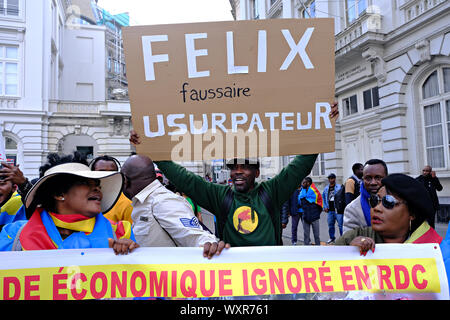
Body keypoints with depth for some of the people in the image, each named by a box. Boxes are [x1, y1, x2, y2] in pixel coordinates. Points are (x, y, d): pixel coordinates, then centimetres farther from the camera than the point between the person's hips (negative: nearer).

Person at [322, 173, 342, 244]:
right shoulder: (326, 188, 12)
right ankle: (332, 238, 27)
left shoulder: (339, 187, -3)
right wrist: (325, 207, 10)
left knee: (340, 224, -5)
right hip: (330, 210, 5)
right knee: (330, 225, 14)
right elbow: (323, 197, 19)